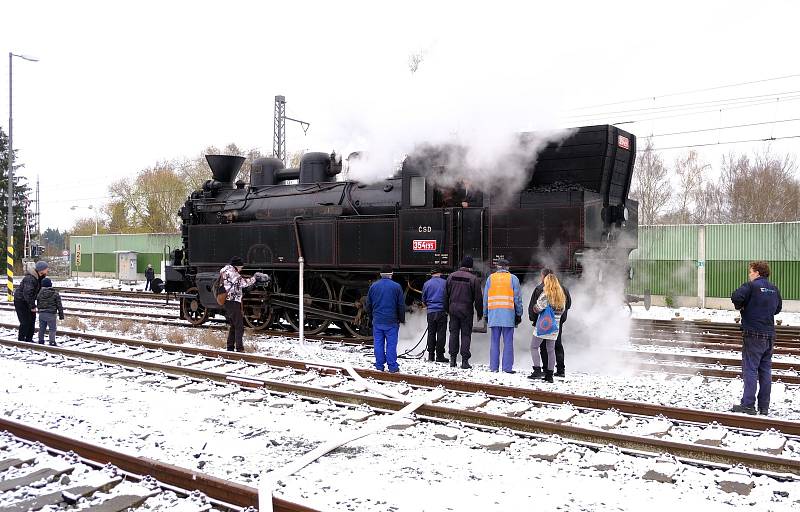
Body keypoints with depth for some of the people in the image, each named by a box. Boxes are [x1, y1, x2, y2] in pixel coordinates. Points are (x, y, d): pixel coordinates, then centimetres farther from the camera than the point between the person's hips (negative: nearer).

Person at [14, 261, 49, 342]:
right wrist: (32, 306, -26)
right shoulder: (30, 278, -29)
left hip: (28, 301, 9)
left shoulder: (40, 277, 0)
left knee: (32, 319, 10)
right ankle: (21, 340, 3)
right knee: (25, 321, -8)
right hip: (20, 301, -9)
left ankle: (29, 339, 20)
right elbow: (27, 293, -32)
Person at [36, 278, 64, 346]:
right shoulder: (55, 293, -7)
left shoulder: (40, 293, 2)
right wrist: (61, 315, 3)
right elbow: (59, 305, -4)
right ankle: (52, 342, -5)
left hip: (41, 314, 4)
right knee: (52, 329, 1)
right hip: (51, 314, -4)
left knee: (42, 328, 16)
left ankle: (41, 341, 23)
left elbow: (38, 304, 11)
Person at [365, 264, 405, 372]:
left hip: (377, 321, 3)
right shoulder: (396, 287, -6)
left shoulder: (373, 286, 4)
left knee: (378, 344, 8)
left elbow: (368, 305, 10)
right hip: (391, 321, -3)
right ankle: (392, 367, 2)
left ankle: (379, 366, 10)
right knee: (391, 344, 1)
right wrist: (402, 319, 9)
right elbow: (401, 305, -2)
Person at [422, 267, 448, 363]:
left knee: (431, 333, 9)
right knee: (441, 333, 1)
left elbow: (423, 299, 10)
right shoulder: (445, 283, -3)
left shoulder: (427, 284, 3)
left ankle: (431, 355, 11)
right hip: (442, 311, -2)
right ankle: (440, 355, 1)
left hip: (431, 312, 2)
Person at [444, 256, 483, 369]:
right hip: (466, 310, -4)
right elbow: (478, 298, -5)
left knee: (453, 333, 11)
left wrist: (447, 309, 19)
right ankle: (464, 360, -1)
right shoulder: (473, 279, -9)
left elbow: (446, 295, 10)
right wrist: (480, 313, 4)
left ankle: (452, 359, 13)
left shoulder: (451, 276, 4)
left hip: (453, 309, 4)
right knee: (466, 334, 2)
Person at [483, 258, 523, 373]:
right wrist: (519, 314, 7)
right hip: (508, 314, -2)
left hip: (493, 313, 2)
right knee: (508, 342, 1)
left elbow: (485, 298, 11)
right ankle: (507, 367, 0)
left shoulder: (490, 278, 10)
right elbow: (517, 298, 2)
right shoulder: (513, 278, 4)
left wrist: (486, 314, 17)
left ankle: (493, 367, 6)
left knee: (494, 341, 7)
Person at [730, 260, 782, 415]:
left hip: (754, 334, -7)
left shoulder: (752, 286, -10)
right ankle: (764, 407, 15)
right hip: (770, 335, 7)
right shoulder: (774, 289, 11)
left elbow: (736, 297, -23)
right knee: (765, 371, 10)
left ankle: (748, 405, -6)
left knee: (750, 369, -4)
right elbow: (778, 308, 23)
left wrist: (740, 307, -4)